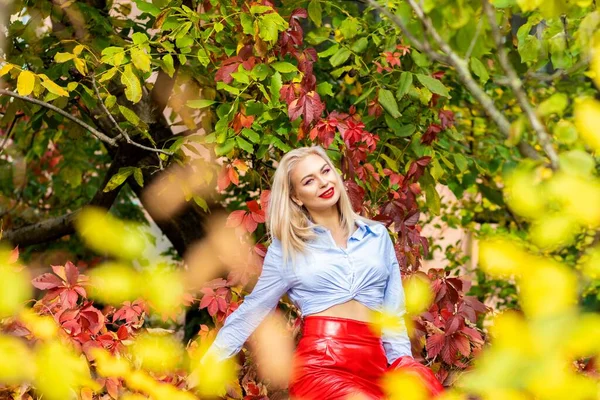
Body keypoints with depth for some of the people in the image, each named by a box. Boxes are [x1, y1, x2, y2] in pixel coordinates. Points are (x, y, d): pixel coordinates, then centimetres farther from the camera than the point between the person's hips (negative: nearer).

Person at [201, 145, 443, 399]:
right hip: (319, 364, -3)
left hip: (374, 363, 3)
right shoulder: (286, 248, 10)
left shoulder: (377, 236, 16)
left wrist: (403, 363, 1)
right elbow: (251, 311, 15)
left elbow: (393, 313, 15)